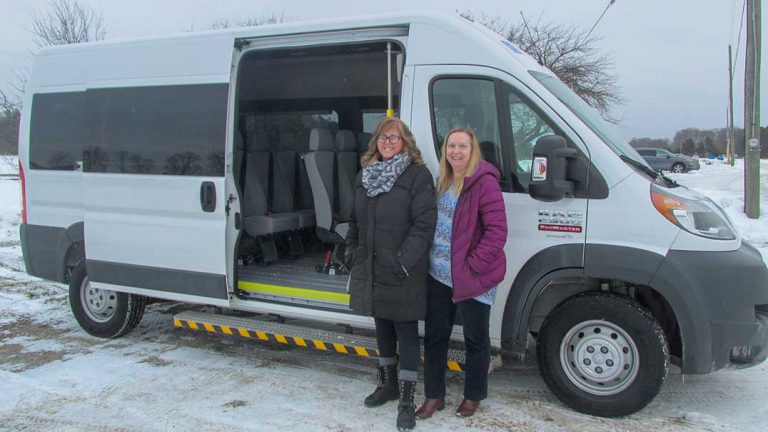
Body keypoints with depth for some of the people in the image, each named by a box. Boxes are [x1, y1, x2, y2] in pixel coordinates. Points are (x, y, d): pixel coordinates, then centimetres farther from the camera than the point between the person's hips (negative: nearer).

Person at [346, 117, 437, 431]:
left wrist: (404, 261, -21)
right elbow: (355, 218, 18)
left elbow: (424, 224, -16)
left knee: (406, 330, 2)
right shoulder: (364, 175, 11)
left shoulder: (418, 175, -10)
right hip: (370, 268, 7)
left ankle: (407, 400, 11)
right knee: (382, 326, 19)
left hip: (403, 271, -6)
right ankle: (388, 383, 37)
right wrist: (351, 251, 11)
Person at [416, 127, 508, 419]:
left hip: (472, 278, -7)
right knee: (435, 335, 15)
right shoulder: (444, 181, 8)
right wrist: (431, 261, 8)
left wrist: (473, 265, -20)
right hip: (438, 274, 7)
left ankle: (473, 396, 32)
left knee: (475, 339, 13)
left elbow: (497, 232, -20)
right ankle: (434, 395, 31)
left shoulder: (484, 182, -17)